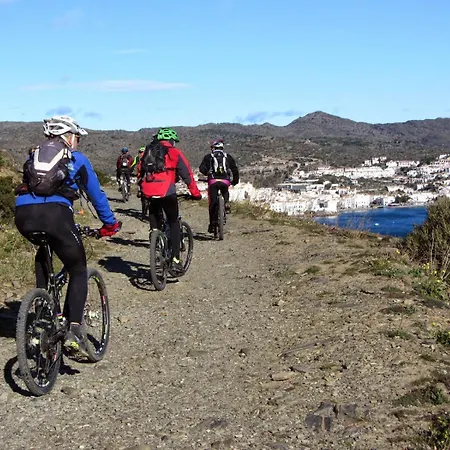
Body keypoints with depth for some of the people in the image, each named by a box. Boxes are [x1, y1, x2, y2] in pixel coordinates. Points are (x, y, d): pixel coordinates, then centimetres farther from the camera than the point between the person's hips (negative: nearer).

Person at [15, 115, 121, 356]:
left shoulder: (34, 155, 32)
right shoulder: (77, 158, 21)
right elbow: (96, 194, 24)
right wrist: (110, 224, 35)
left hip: (23, 214, 5)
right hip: (55, 214, -5)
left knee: (43, 254, 36)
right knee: (78, 271, 10)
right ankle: (73, 330, -6)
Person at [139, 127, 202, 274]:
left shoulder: (147, 152, 19)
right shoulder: (174, 153, 5)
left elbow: (140, 173, 24)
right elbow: (187, 175, 4)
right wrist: (196, 193, 12)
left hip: (149, 194, 4)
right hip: (167, 193, -4)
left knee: (154, 225, 21)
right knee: (173, 224, 9)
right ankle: (175, 260, 1)